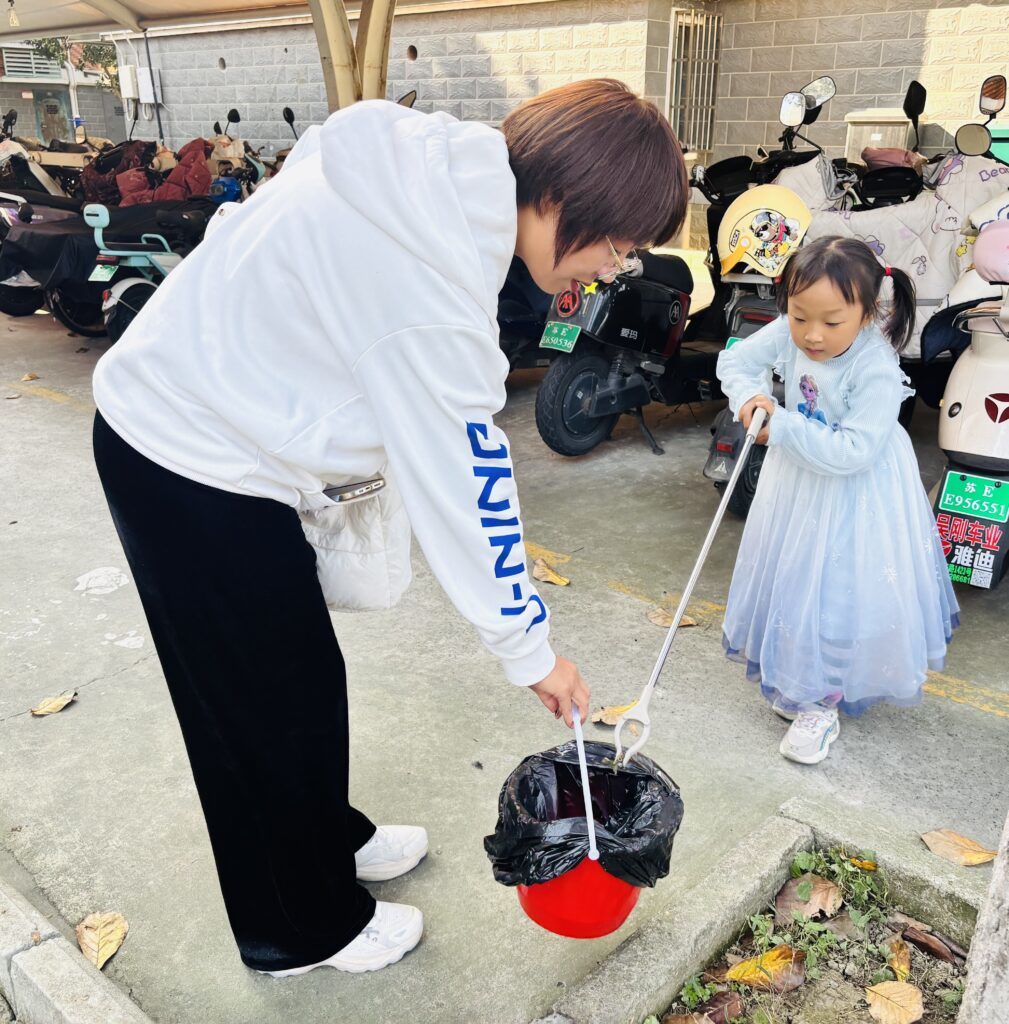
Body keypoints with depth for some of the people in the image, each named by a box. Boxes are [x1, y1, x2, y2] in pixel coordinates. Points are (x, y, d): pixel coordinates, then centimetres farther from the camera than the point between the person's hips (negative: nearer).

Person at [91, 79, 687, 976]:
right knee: (269, 705, 7)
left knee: (303, 674, 20)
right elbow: (466, 486, -24)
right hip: (193, 468, -9)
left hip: (192, 415, 9)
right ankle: (304, 931, 30)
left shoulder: (444, 165, -3)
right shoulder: (429, 279, -31)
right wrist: (530, 650, -12)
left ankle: (329, 838, 43)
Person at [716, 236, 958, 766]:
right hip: (798, 482, 6)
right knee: (791, 579, 19)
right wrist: (750, 397, -21)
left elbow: (853, 451, -35)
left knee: (841, 593, 2)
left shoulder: (877, 372, -31)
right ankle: (792, 676, 40)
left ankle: (820, 701, 17)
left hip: (857, 498, -6)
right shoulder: (787, 335, -16)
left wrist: (781, 428, -32)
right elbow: (735, 361, -1)